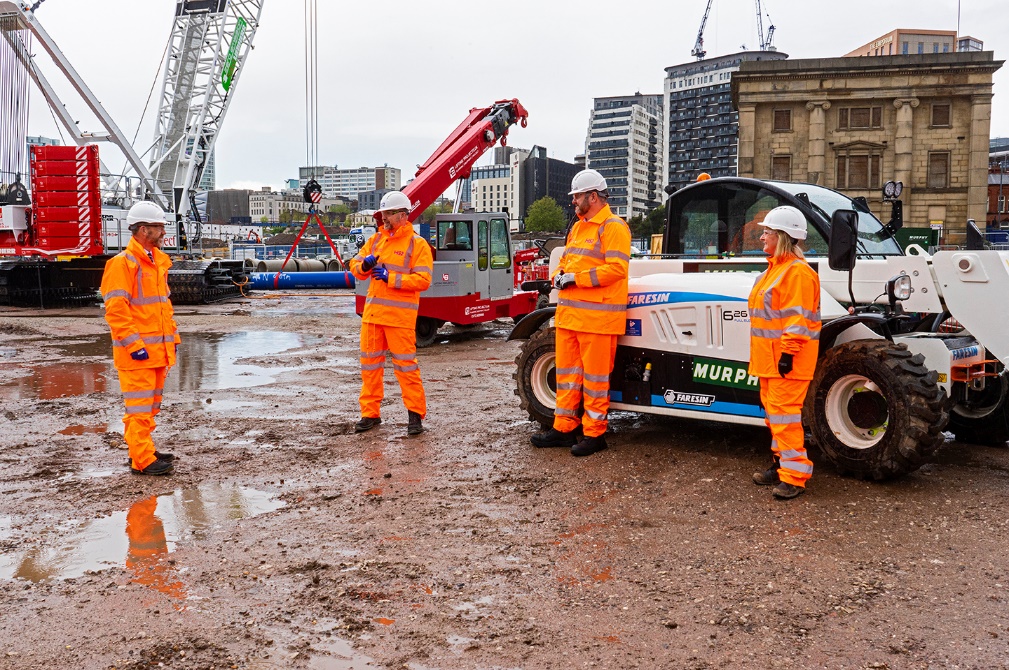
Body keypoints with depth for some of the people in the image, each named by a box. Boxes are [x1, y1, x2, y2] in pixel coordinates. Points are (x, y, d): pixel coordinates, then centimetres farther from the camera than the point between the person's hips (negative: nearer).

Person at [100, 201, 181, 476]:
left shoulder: (158, 260, 15)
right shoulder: (123, 263, -12)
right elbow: (115, 309, -17)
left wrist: (173, 336, 17)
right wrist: (134, 344, -21)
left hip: (158, 349, 9)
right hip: (137, 351, -9)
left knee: (151, 403, 16)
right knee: (140, 404, -5)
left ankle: (143, 450, 27)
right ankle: (143, 460, -2)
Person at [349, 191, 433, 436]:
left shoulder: (417, 244, -4)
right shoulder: (375, 240, 15)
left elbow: (423, 279, -13)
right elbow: (355, 265, 15)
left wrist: (391, 278, -18)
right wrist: (364, 265, -8)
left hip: (400, 315, -6)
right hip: (372, 312, 6)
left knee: (405, 364, -4)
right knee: (370, 362, 10)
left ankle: (415, 413, 6)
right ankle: (370, 413, 19)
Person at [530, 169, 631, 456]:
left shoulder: (613, 227, -9)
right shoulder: (578, 227, 19)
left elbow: (616, 268, -20)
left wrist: (576, 278, -19)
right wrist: (559, 276, 3)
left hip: (598, 316, -9)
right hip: (569, 313, 9)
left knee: (595, 376, -2)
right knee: (567, 371, 13)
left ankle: (594, 434, 8)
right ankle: (564, 428, 22)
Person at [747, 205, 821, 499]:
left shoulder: (797, 271, -15)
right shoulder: (774, 268, 18)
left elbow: (798, 318, -21)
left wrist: (788, 352, -24)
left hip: (787, 358, -11)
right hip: (770, 355, 11)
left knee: (784, 411, -11)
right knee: (772, 408, 15)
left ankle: (794, 474, -9)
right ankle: (782, 463, 25)